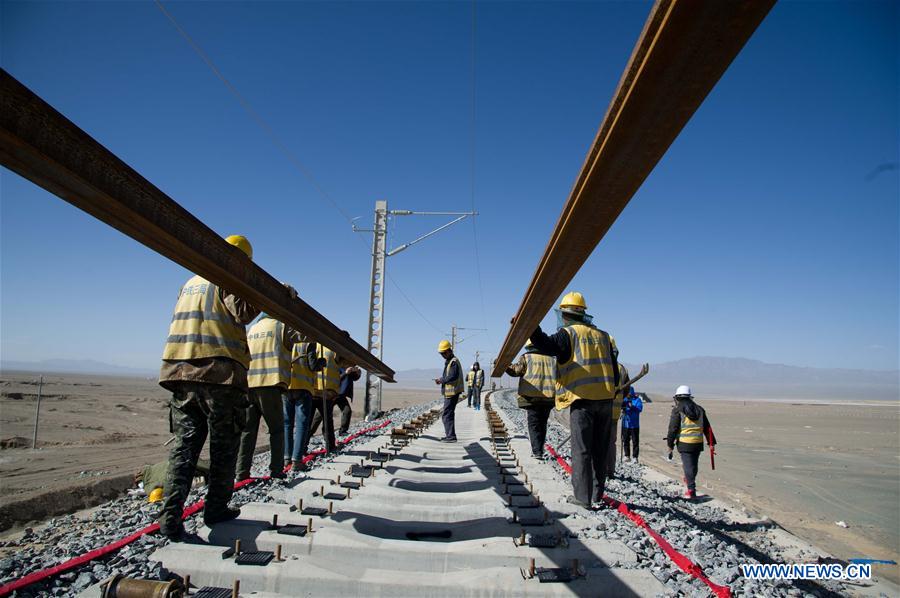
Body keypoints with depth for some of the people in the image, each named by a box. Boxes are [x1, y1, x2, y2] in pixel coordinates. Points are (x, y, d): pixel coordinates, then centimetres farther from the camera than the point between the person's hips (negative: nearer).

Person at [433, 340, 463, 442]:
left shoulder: (453, 362, -15)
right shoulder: (449, 361, 18)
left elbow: (452, 377, -25)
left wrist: (441, 380, -12)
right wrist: (441, 380, 2)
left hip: (452, 392, -11)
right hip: (450, 392, 11)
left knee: (446, 414, -9)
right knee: (448, 413, 18)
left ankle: (451, 436, -6)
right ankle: (450, 435, 26)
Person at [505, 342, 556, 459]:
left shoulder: (526, 357, -1)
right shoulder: (551, 358, 13)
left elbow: (515, 370, -8)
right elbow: (557, 376, 15)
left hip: (532, 396, -4)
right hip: (549, 396, 4)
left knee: (534, 424, 1)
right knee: (542, 424, 15)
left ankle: (537, 451, -7)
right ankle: (540, 450, 18)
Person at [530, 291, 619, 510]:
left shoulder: (568, 333, -3)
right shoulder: (602, 335, 16)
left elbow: (546, 345, -20)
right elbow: (614, 369, 16)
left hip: (582, 398, -6)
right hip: (606, 398, 6)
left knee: (581, 450, 1)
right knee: (600, 449, 14)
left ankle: (582, 496, 4)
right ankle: (598, 494, 22)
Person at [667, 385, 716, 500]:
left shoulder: (677, 410, -6)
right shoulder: (699, 409, 11)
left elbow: (673, 429, -10)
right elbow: (707, 428, 13)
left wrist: (670, 445, -4)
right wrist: (711, 443, 16)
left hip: (684, 443, -5)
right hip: (698, 443, 5)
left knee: (688, 466, -2)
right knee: (693, 465, 20)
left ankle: (691, 490, -6)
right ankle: (689, 481, 37)